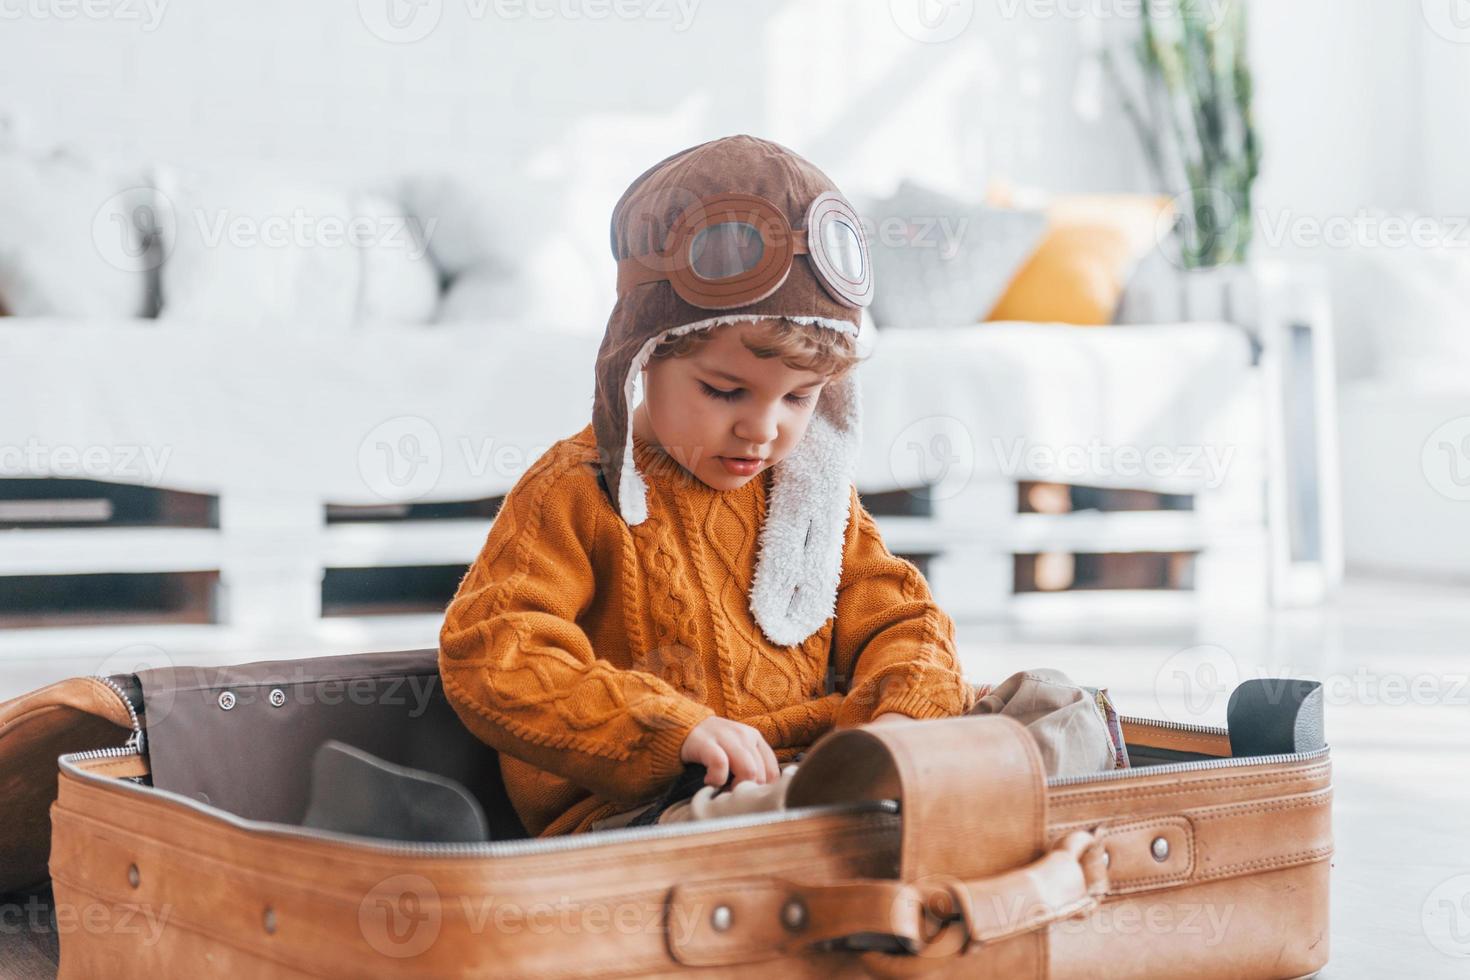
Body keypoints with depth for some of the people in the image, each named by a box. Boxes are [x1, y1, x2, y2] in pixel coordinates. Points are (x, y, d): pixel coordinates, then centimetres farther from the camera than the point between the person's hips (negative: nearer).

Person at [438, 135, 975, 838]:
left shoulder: (814, 490, 15)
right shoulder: (575, 495, -4)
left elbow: (895, 621, 18)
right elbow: (492, 656, -14)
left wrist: (903, 708, -8)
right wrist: (674, 727, -26)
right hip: (631, 807, -5)